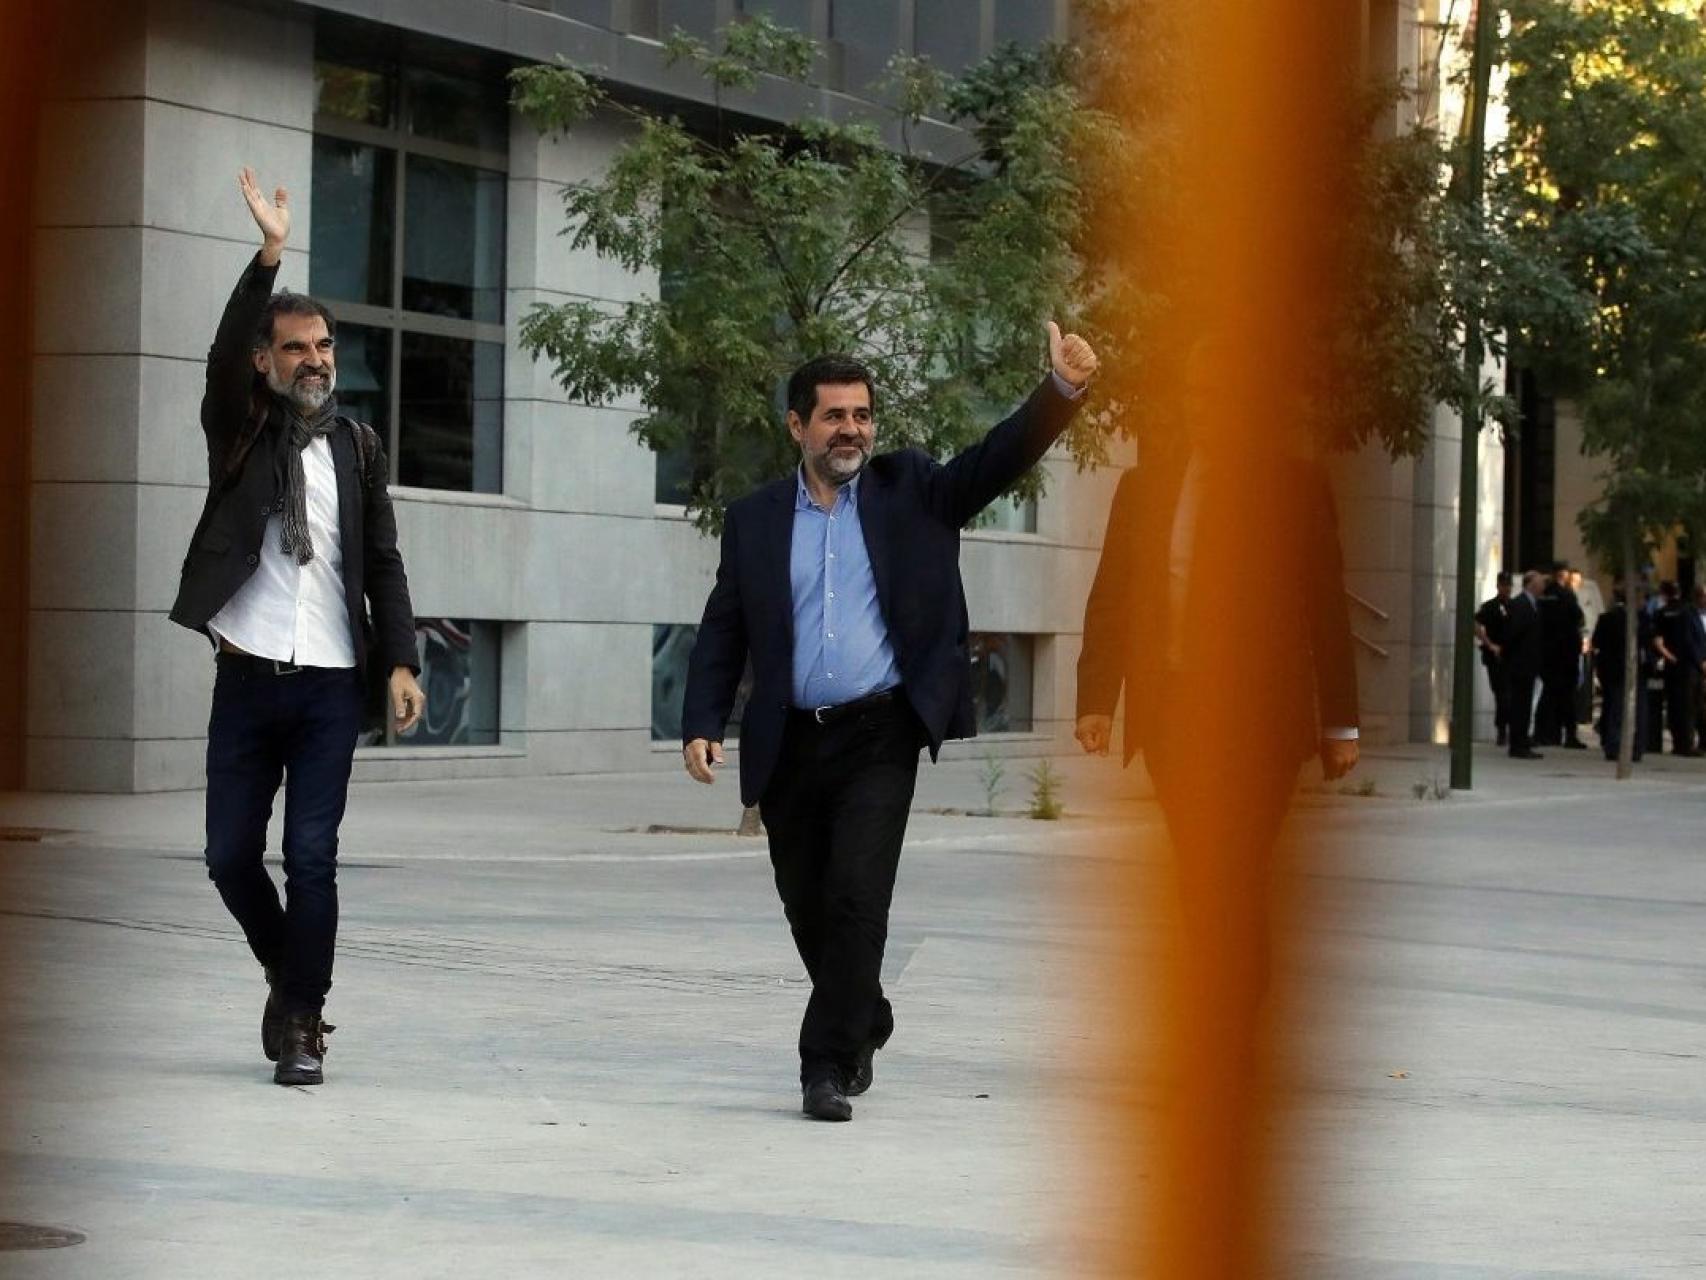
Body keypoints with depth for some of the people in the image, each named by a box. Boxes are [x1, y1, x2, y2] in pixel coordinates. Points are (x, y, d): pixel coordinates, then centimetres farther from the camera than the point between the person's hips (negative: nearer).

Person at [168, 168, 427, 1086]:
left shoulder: (356, 446, 9)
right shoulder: (240, 429, 4)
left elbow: (383, 563, 8)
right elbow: (224, 350, -15)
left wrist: (400, 660, -3)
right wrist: (268, 256, -26)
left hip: (330, 684, 0)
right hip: (248, 675, 0)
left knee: (311, 857, -6)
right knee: (230, 854, 5)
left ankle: (303, 1023, 3)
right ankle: (290, 976, 29)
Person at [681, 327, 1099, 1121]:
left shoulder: (910, 491, 5)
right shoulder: (754, 520, 8)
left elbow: (1000, 459, -7)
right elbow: (722, 632, 7)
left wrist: (1062, 392, -23)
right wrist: (702, 725, -6)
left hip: (879, 737, -3)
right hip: (789, 747, 3)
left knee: (857, 898, -14)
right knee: (809, 911, 13)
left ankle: (829, 1064, -7)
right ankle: (865, 1024, 38)